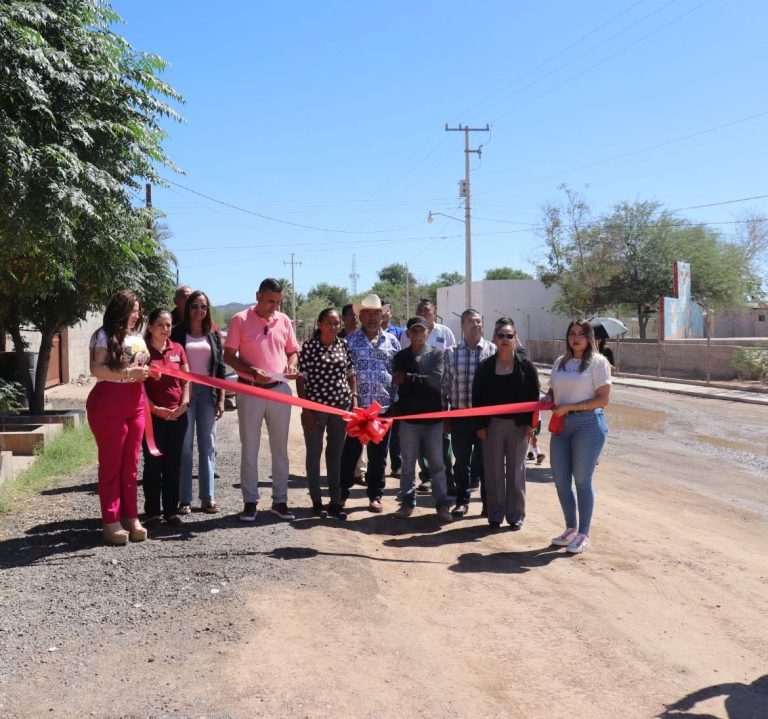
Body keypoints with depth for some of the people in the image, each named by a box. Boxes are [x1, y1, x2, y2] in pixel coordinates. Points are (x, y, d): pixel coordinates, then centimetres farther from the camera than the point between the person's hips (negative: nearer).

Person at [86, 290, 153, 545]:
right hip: (109, 402, -7)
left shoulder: (138, 337, 17)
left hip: (135, 403, 7)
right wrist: (128, 373, -23)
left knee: (131, 464, 9)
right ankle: (111, 522, 2)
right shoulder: (104, 335, -5)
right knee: (111, 463, -2)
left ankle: (130, 517, 15)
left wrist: (147, 372, 7)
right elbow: (97, 370, -16)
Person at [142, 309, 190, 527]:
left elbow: (186, 380, 9)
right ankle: (152, 512, 11)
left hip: (177, 415, 4)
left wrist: (184, 405, -4)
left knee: (174, 463, 7)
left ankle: (171, 511, 15)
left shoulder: (177, 349, 8)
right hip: (153, 415, -3)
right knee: (153, 462, 2)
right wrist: (155, 409, -12)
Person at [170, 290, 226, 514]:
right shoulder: (178, 333, 1)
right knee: (185, 446, -1)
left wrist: (221, 398, 5)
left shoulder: (213, 334, 10)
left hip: (207, 392, 3)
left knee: (208, 446, 5)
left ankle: (208, 497, 11)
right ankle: (184, 499, 4)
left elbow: (220, 367, 10)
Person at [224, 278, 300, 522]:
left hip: (280, 390, 3)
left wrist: (291, 365, -8)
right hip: (250, 391, -3)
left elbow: (293, 351, 15)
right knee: (249, 449, 5)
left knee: (280, 448, 9)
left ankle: (280, 501, 18)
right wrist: (252, 371, -19)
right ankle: (250, 501, 14)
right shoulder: (240, 320, -5)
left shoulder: (284, 320, 6)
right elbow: (229, 356, -5)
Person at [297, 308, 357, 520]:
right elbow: (301, 379, -7)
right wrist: (305, 409, -11)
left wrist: (354, 399, 2)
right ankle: (316, 501, 17)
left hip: (341, 406, 4)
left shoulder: (343, 345, 6)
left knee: (336, 454, 11)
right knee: (314, 454, 7)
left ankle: (335, 501, 19)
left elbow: (351, 375, 12)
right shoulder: (309, 346, -7)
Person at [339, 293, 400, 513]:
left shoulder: (392, 341, 8)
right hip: (356, 406, -2)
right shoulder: (350, 340, 2)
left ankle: (375, 495, 19)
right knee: (350, 451, 3)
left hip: (384, 406, 2)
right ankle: (341, 493, 15)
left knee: (378, 454, 9)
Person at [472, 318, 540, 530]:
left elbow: (534, 395, 0)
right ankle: (495, 515, 14)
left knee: (516, 471, 6)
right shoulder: (486, 366, 3)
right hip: (492, 423, 1)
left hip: (518, 425, -1)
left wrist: (531, 423, -6)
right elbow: (477, 396, 3)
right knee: (493, 472, 5)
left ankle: (516, 516, 14)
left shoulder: (525, 365, 0)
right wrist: (480, 425, -3)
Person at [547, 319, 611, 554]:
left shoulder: (598, 362, -4)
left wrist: (569, 407, -15)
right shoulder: (560, 362, 14)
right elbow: (552, 391, 21)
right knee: (560, 479, 7)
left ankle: (583, 534, 11)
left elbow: (602, 399, -10)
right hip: (561, 424, 6)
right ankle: (571, 528, 24)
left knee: (582, 480, -1)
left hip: (588, 423, -6)